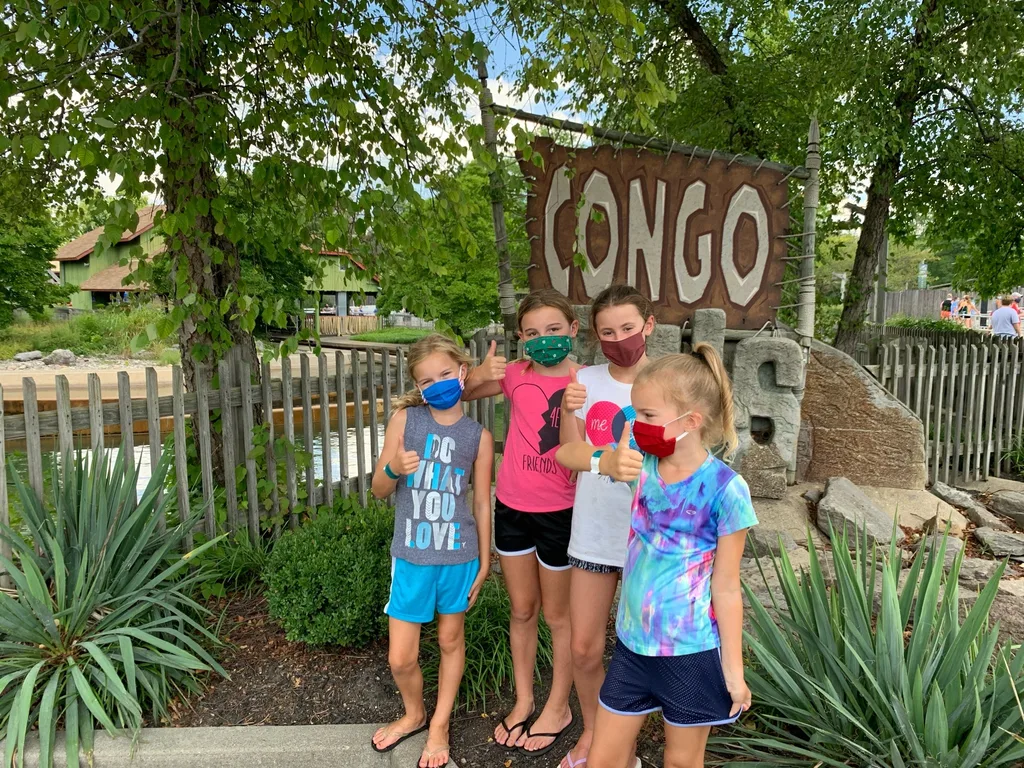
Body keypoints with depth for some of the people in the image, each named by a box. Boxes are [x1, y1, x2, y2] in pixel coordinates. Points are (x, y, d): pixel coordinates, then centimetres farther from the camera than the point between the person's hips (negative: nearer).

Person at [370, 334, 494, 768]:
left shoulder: (478, 436, -4)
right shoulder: (405, 419, -5)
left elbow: (482, 502, 3)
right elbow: (379, 490, -1)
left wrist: (484, 560, 5)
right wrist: (393, 469, -23)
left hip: (458, 556, 0)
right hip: (411, 556, 0)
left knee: (451, 640, 17)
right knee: (400, 658, 6)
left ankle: (439, 725, 40)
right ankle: (413, 714, 38)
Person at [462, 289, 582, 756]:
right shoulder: (516, 374, -3)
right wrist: (480, 375, -16)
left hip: (559, 513, -3)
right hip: (512, 508, 4)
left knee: (558, 615, 15)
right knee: (522, 611, 19)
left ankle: (558, 708, 35)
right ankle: (523, 702, 38)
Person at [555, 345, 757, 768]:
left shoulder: (725, 489, -19)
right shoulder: (643, 458, -6)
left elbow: (726, 588, -13)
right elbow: (564, 454, -2)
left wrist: (733, 671, -6)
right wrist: (607, 462, -23)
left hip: (691, 653, -4)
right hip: (633, 644, 5)